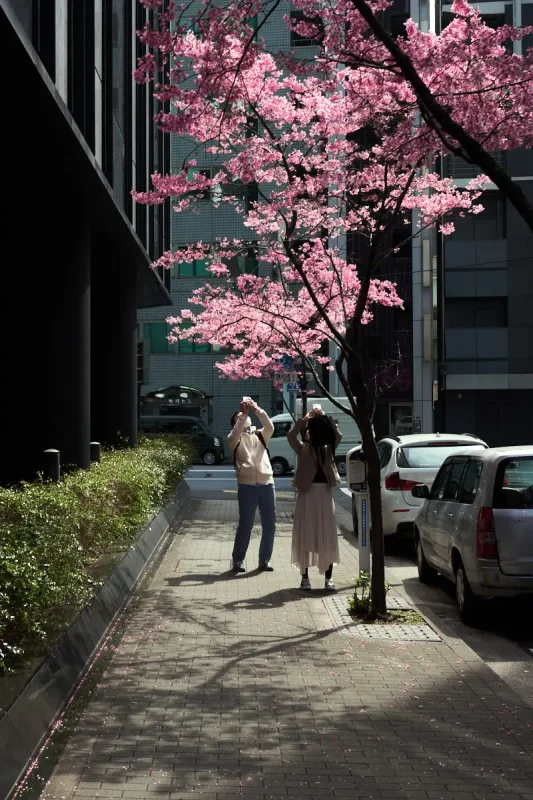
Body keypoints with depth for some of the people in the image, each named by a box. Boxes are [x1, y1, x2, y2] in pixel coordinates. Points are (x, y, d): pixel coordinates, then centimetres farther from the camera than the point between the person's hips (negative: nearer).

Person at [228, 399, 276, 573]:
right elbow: (237, 432, -14)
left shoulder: (260, 435, 18)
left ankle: (265, 559, 15)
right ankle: (238, 559, 8)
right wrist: (244, 412, -17)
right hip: (247, 485, -3)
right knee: (245, 524, -3)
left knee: (269, 524, 3)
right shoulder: (234, 439, 9)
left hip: (267, 483, 3)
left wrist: (256, 409, -12)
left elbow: (270, 426, -2)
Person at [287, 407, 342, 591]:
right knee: (305, 537, 2)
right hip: (307, 495, -2)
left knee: (327, 537, 1)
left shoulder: (328, 449, 10)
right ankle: (305, 577, 9)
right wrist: (306, 417, -18)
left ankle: (328, 578, 4)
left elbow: (337, 435, -6)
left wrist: (324, 417, -13)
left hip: (325, 494, 2)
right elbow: (291, 435, -14)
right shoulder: (302, 449, 4)